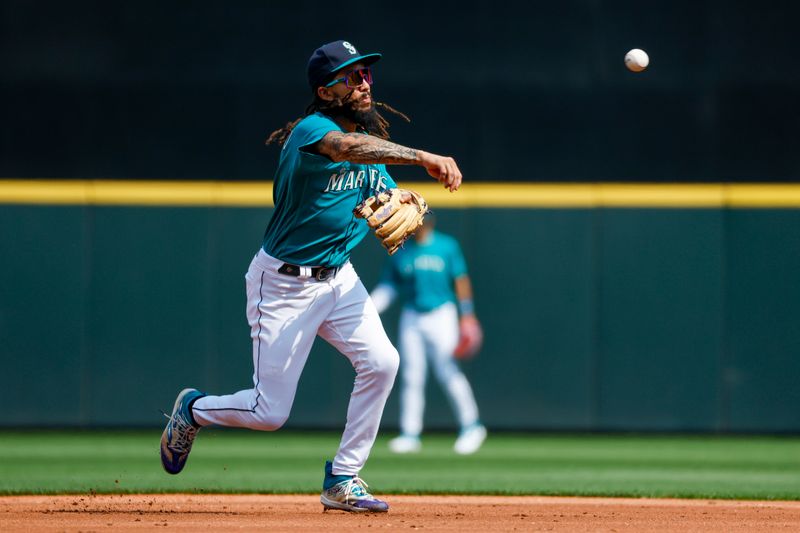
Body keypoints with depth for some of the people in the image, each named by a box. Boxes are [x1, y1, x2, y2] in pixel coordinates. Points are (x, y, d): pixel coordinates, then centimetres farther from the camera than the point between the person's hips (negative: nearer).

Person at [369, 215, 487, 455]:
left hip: (441, 313, -3)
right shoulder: (400, 251, 5)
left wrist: (467, 315, -1)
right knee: (411, 375, -1)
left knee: (447, 371, -12)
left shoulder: (447, 246, 1)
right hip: (411, 317, 3)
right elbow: (388, 284, 6)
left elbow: (461, 280, 4)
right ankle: (410, 434, 1)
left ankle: (471, 425, 0)